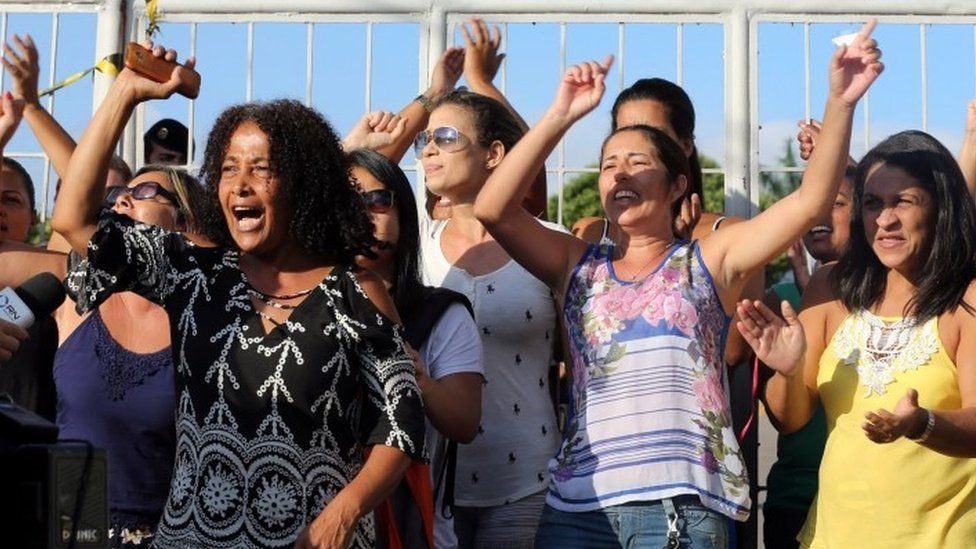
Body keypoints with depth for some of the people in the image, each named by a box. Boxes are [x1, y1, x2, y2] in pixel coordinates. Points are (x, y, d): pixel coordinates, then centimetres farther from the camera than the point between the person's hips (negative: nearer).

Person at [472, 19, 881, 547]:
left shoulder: (709, 259, 9)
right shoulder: (578, 265, 14)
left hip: (681, 503, -2)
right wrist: (562, 114, -6)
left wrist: (839, 102, -13)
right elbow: (492, 208, 1)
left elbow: (811, 199, -1)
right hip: (577, 505, 2)